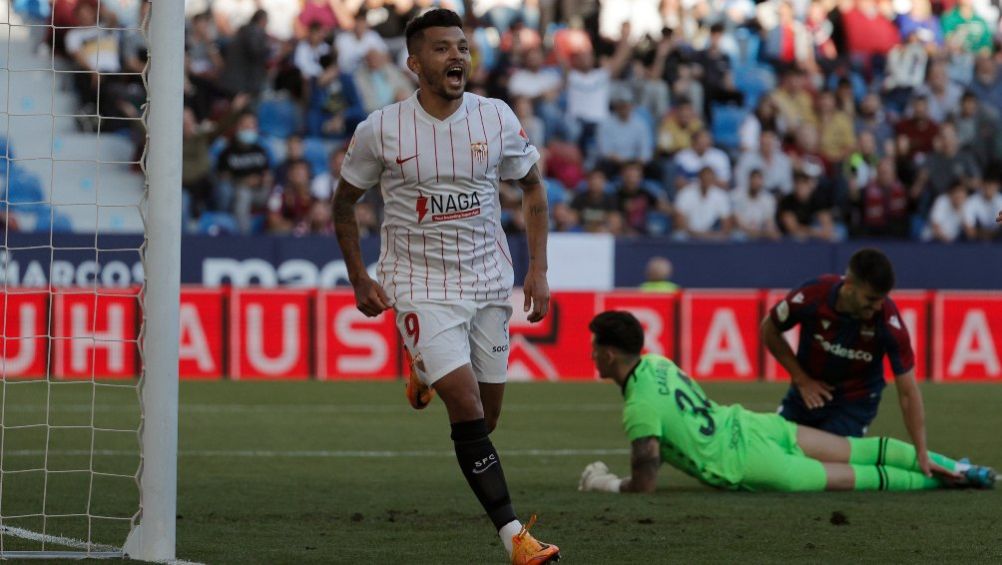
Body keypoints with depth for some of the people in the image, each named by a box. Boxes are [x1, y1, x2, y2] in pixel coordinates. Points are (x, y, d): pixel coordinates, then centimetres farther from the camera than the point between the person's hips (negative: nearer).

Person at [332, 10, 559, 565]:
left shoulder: (496, 118, -5)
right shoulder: (381, 129, -9)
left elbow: (532, 187, 10)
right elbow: (344, 200, 7)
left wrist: (538, 269, 2)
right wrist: (359, 279, 4)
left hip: (488, 281, 3)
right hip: (420, 285, -3)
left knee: (485, 416, 9)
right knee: (467, 408, -17)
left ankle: (427, 375, 43)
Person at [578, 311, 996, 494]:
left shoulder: (639, 409, -20)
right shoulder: (657, 363, 7)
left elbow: (644, 484, -22)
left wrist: (604, 483, -6)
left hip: (745, 463, -7)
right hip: (749, 425, 7)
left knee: (852, 477, 7)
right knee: (861, 452, 14)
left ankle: (940, 480, 15)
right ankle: (946, 466, 16)